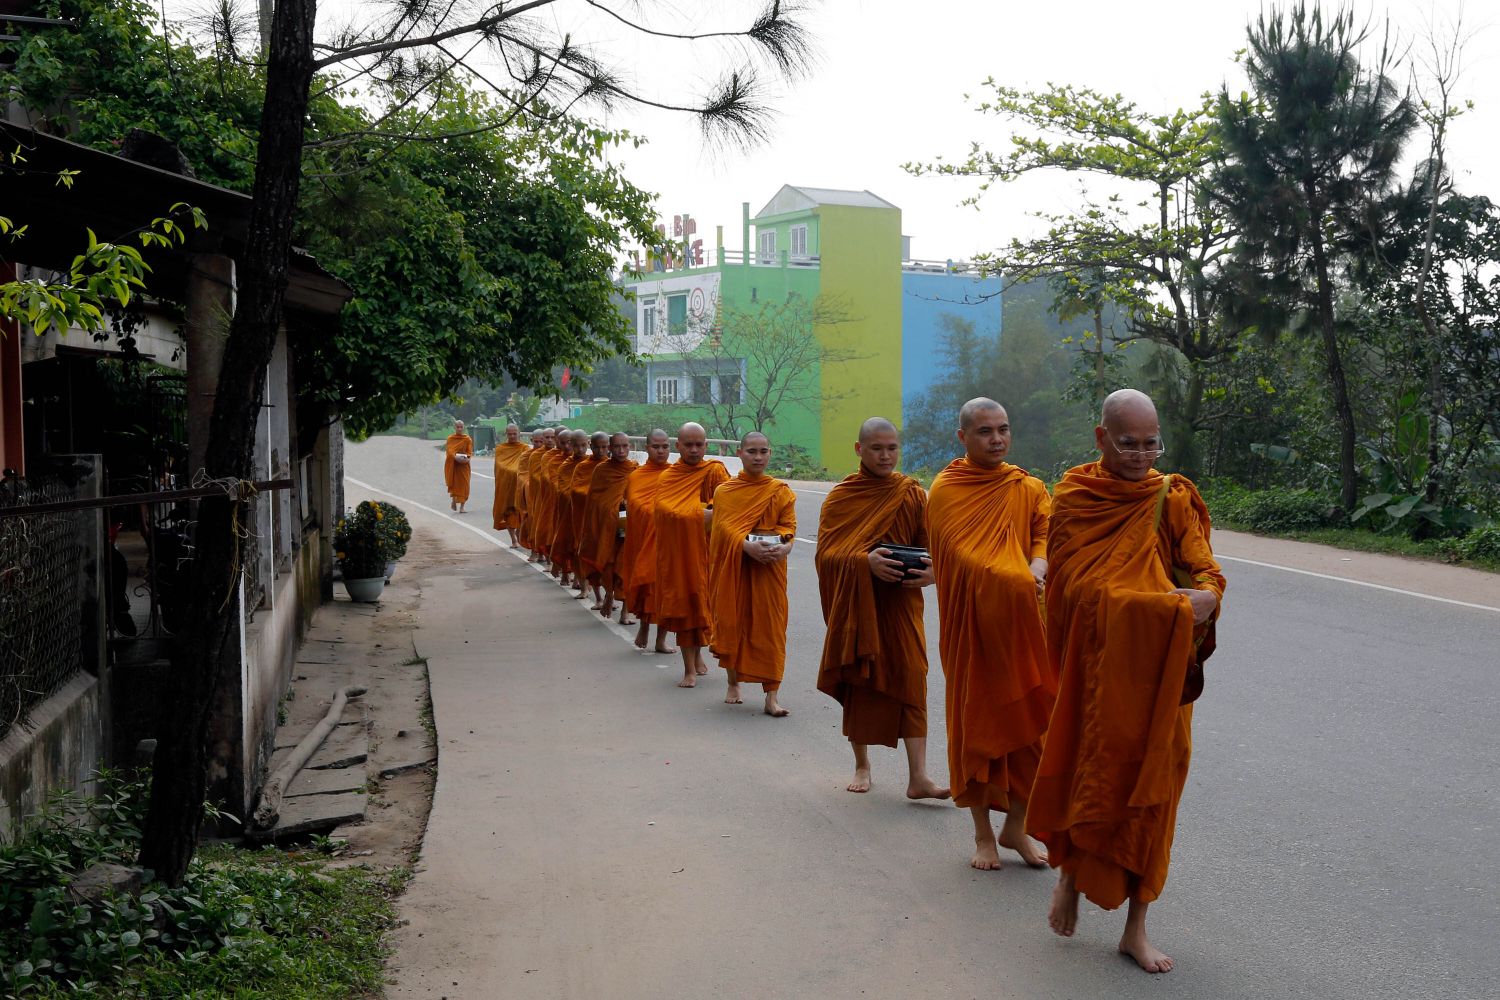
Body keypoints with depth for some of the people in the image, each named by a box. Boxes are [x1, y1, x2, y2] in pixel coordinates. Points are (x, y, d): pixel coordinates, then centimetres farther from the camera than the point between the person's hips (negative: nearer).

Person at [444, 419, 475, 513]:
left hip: (463, 465, 0)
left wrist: (467, 458, -21)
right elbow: (449, 450, -6)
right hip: (453, 464, 0)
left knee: (463, 485, -3)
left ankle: (462, 506, 1)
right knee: (453, 483, -1)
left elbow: (470, 452, 1)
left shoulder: (467, 439, 4)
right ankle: (453, 500, 21)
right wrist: (456, 457, -24)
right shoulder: (450, 438, 4)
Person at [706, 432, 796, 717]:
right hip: (733, 566, 0)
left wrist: (785, 546, -21)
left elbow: (789, 526, 1)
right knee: (733, 622, 8)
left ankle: (771, 695, 0)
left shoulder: (781, 491, 5)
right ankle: (733, 684, 27)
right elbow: (724, 528, -7)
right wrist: (747, 546, -24)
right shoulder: (724, 491, 3)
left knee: (770, 626, -2)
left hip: (769, 566, 0)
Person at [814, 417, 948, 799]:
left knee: (911, 680, -9)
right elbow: (826, 553, -8)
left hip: (900, 601, 0)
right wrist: (866, 560, -26)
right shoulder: (840, 496, 0)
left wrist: (931, 571, -19)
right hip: (854, 602, 0)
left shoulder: (912, 493, 3)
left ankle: (917, 777, -9)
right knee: (858, 681, 9)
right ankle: (861, 764, 27)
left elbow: (929, 545, 4)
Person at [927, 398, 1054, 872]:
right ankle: (983, 833, 20)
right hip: (971, 625, -3)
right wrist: (1020, 579, -24)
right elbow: (961, 560, -12)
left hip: (1023, 624, 3)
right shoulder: (945, 491, -4)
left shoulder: (1029, 488, 8)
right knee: (976, 722, 5)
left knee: (1032, 721, 2)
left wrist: (1038, 568, -25)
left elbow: (1044, 533, -3)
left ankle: (1016, 826, 20)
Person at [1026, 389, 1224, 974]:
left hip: (1161, 673, 3)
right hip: (1097, 668, -2)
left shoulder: (1173, 499, 3)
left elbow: (1206, 574, -2)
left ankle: (1137, 927, 20)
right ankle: (1071, 875, 34)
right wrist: (1167, 605, -25)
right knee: (1092, 778, 2)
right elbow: (1080, 587, -15)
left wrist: (1202, 599, -27)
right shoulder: (1075, 497, -6)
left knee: (1151, 791, 7)